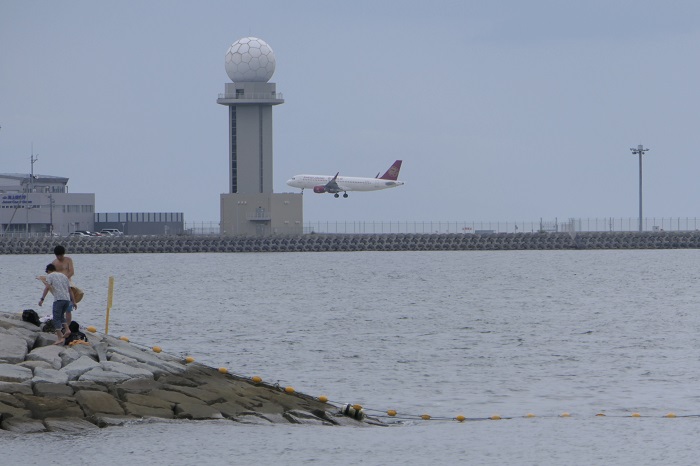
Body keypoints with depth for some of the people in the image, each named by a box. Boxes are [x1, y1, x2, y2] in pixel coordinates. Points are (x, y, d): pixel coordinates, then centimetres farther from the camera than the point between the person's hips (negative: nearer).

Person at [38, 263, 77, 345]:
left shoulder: (50, 276, 8)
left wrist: (42, 299, -12)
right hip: (67, 299, 6)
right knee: (61, 316, 25)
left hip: (58, 299, -6)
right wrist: (73, 301, 27)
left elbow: (47, 287, -8)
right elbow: (70, 290, 24)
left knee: (56, 318, -4)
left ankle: (60, 338, -13)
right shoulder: (63, 276, 26)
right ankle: (67, 330, 6)